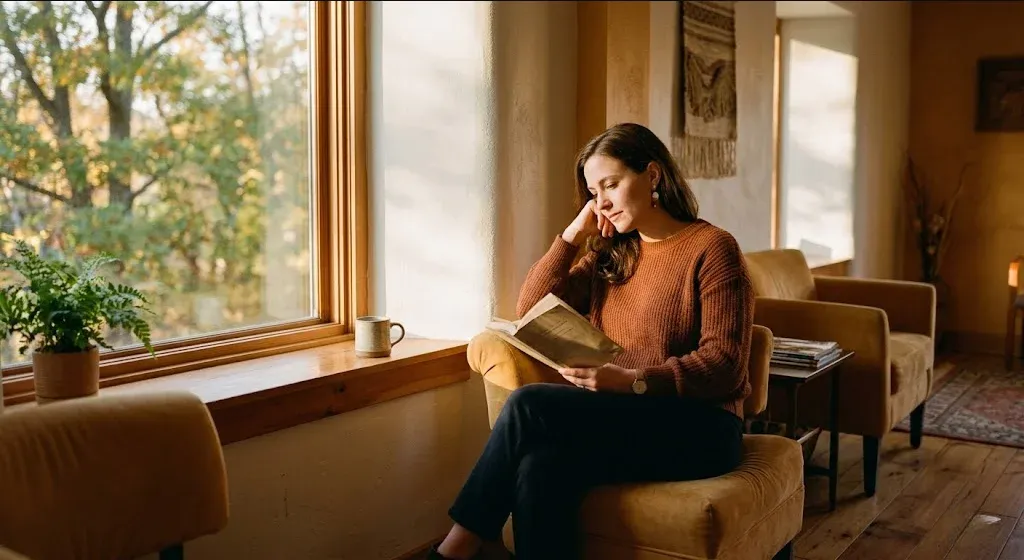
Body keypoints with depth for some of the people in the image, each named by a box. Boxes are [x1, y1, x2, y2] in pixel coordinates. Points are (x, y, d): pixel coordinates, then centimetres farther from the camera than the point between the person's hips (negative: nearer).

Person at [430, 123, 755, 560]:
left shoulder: (712, 247, -3)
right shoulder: (610, 254, 16)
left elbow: (725, 364, -12)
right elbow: (531, 313, 8)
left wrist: (631, 381, -25)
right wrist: (573, 234, 2)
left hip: (699, 427, -5)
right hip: (625, 419, 5)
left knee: (529, 406, -25)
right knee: (541, 467, -31)